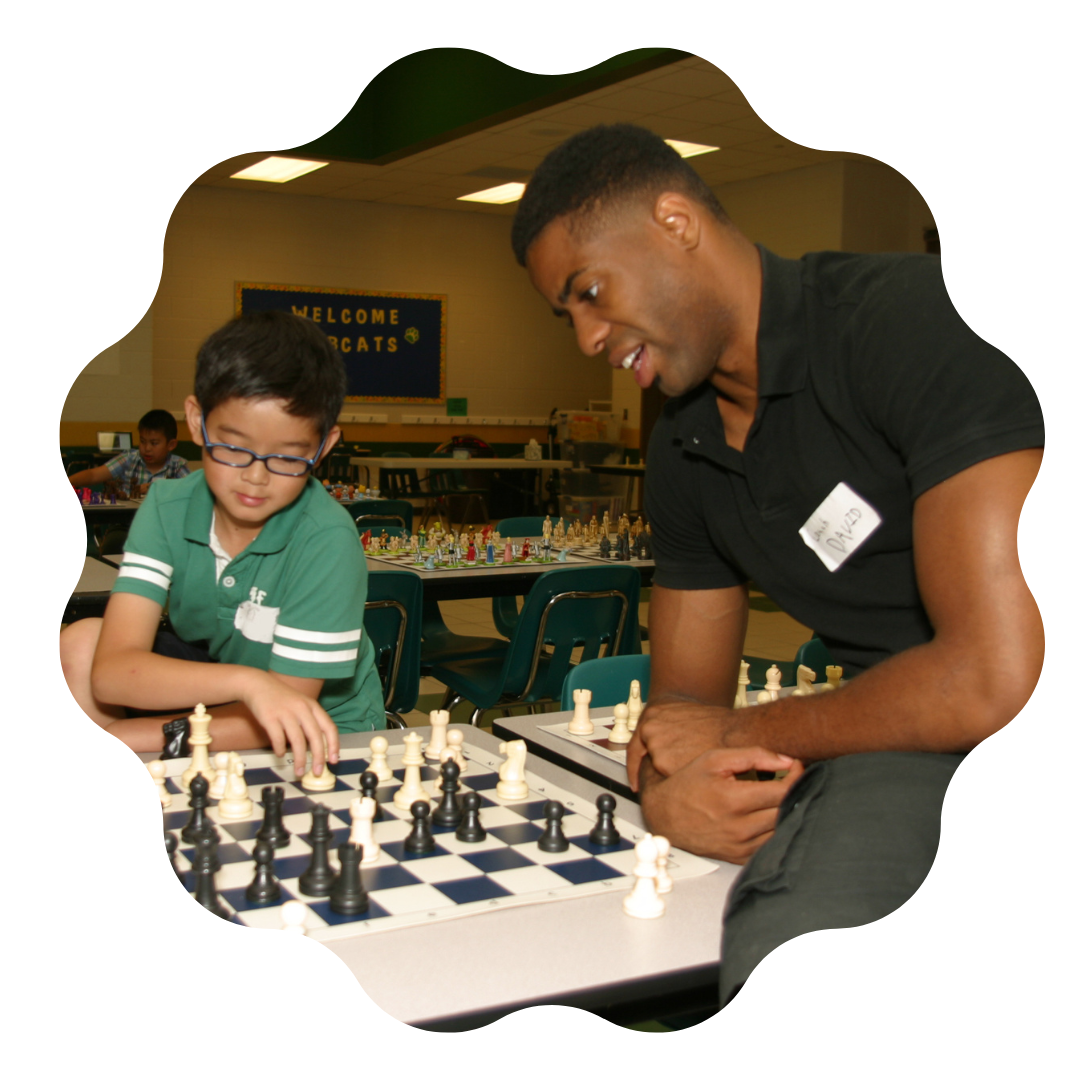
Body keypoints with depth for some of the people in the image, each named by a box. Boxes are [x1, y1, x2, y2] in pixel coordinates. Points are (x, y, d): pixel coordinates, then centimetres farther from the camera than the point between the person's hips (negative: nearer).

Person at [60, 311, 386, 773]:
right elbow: (110, 672, -26)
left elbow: (290, 706, -24)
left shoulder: (327, 540, -28)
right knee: (79, 643, -16)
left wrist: (132, 739, -26)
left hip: (321, 729, -4)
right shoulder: (168, 509, -16)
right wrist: (244, 680, -44)